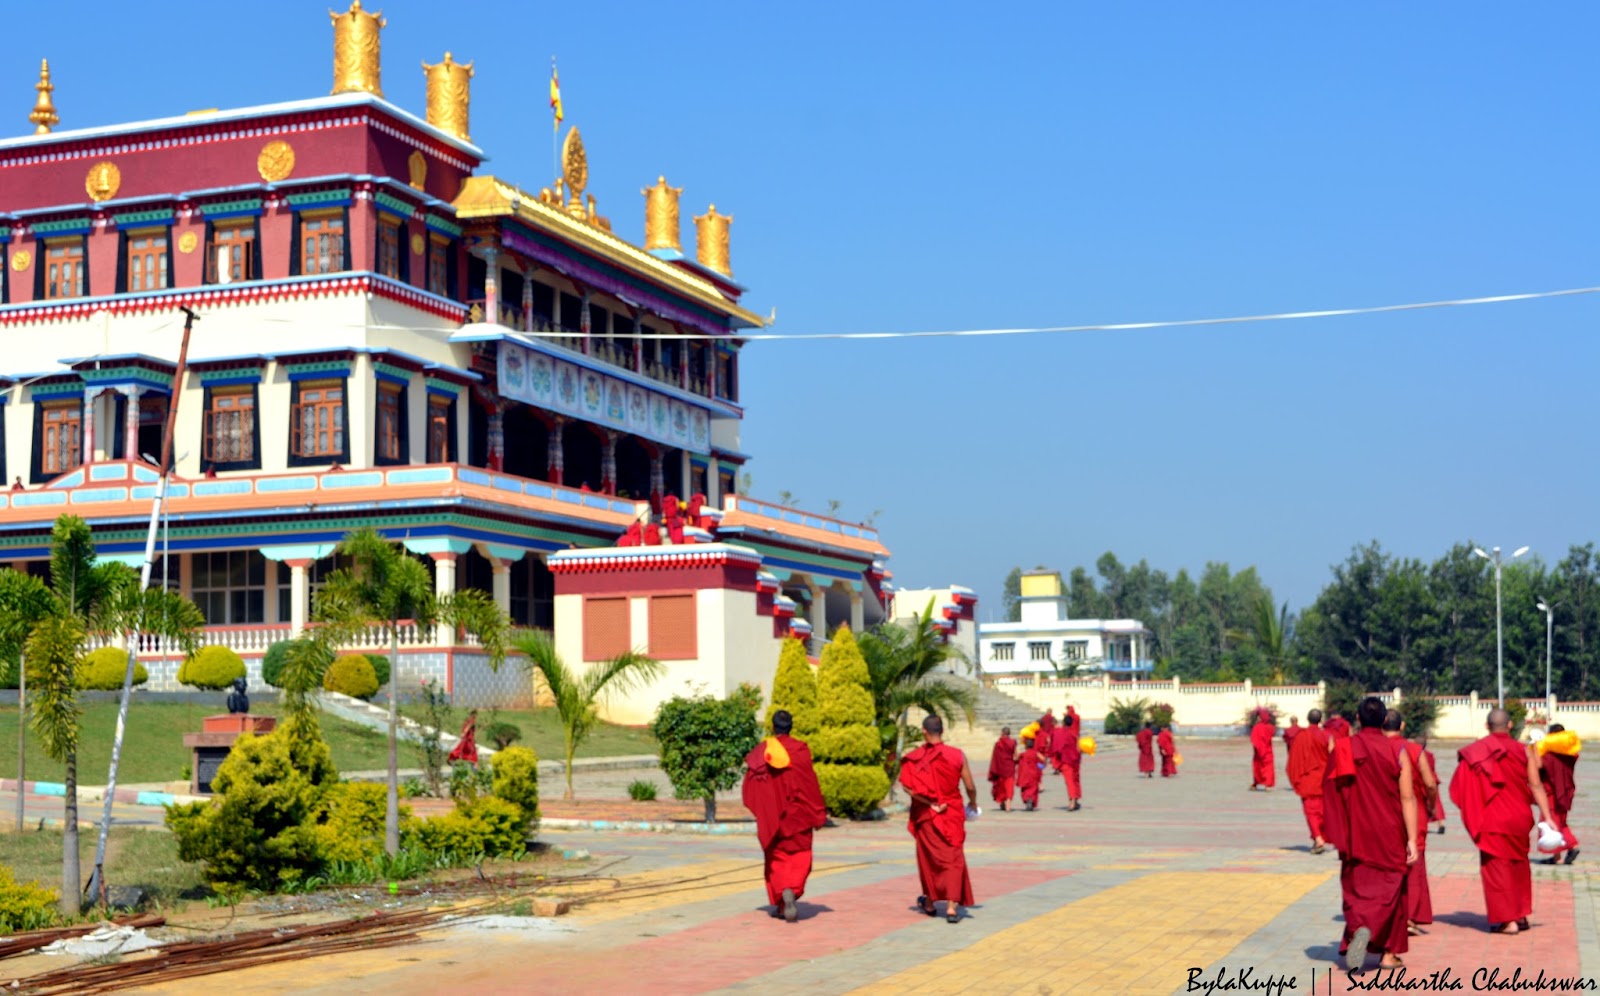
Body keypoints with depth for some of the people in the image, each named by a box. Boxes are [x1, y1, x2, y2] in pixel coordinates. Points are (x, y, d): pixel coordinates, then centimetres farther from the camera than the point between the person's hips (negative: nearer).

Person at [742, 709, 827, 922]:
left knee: (777, 858, 13)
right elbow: (810, 785, -8)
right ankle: (790, 890, -21)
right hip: (796, 816, -1)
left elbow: (751, 784, 0)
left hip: (771, 816, 2)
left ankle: (781, 903, 5)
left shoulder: (761, 751, -3)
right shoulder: (800, 750, -8)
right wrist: (818, 815, 0)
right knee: (798, 857, 5)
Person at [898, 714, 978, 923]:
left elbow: (908, 787, -18)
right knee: (953, 858, 4)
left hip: (926, 815, 0)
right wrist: (973, 803, 15)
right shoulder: (957, 755, -8)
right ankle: (952, 906, -8)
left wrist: (931, 804, -14)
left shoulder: (914, 758, -8)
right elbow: (970, 787, -5)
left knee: (928, 857, 16)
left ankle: (930, 903, 29)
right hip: (952, 815, 0)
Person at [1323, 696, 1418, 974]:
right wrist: (1412, 839, -9)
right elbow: (1407, 798, -11)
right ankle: (1389, 952, 8)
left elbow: (1333, 793, -2)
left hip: (1356, 834, 0)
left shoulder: (1344, 749, -5)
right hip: (1389, 834, 0)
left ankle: (1359, 928, -17)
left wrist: (1337, 835, 9)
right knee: (1388, 888, 12)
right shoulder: (1397, 751, -8)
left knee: (1357, 889, 9)